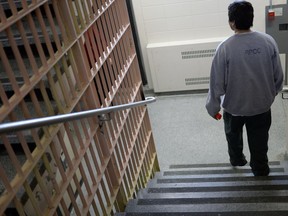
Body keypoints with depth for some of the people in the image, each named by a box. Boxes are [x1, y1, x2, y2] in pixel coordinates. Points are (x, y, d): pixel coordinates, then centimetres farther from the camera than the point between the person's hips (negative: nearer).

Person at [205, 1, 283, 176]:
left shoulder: (225, 47, -22)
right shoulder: (269, 41, -13)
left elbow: (217, 82, -16)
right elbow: (278, 76, -3)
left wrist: (213, 107, -2)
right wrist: (273, 93, 17)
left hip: (234, 106, -1)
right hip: (262, 105, 2)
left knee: (233, 134, 29)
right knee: (259, 141, 21)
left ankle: (237, 159, 52)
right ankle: (260, 171, 39)